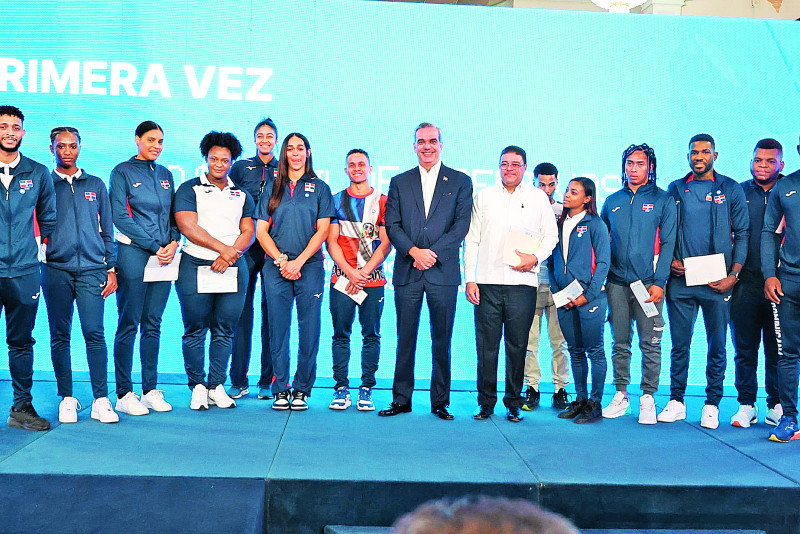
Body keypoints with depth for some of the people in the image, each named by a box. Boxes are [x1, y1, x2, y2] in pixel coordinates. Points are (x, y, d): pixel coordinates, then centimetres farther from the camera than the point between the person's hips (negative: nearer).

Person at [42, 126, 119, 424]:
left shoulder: (95, 185, 14)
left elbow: (107, 230, 15)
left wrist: (111, 269, 8)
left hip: (92, 268, 0)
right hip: (56, 269, 0)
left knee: (94, 333, -8)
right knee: (59, 336, 3)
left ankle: (101, 400, -5)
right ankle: (67, 399, 12)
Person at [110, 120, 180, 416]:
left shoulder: (165, 174, 17)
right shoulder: (122, 172, 1)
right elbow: (120, 216, -8)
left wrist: (173, 242, -3)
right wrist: (153, 246, -12)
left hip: (164, 256, 5)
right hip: (133, 255, -5)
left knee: (153, 324, 8)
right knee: (129, 324, -3)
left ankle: (150, 390, 13)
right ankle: (124, 394, 3)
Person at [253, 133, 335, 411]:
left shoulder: (319, 188, 9)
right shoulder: (272, 187, 12)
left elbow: (322, 231, 1)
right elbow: (261, 231, 6)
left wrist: (298, 262, -9)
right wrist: (281, 260, -7)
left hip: (309, 266, -1)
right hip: (276, 267, 1)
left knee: (309, 329, -2)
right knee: (278, 328, 1)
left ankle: (302, 390, 6)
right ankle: (280, 389, 8)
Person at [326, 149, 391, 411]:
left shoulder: (382, 201, 7)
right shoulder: (336, 200, 11)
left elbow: (386, 243, 0)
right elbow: (332, 242, 5)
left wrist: (363, 273, -9)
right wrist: (350, 272, -7)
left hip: (373, 279, -1)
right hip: (341, 278, 1)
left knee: (371, 335, 0)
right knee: (341, 334, 1)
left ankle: (367, 389, 8)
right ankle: (341, 388, 8)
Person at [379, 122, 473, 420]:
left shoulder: (460, 182, 8)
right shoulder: (399, 182, 13)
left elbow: (462, 225, -1)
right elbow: (392, 225, 4)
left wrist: (433, 253, -12)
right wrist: (414, 251, -12)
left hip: (443, 272, -1)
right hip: (407, 273, 1)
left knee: (442, 341, 3)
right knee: (405, 339, 4)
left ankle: (440, 402, 12)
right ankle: (401, 399, 13)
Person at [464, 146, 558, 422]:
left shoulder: (538, 198, 9)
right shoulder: (483, 196, 10)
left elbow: (551, 235, 13)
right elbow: (471, 239, 9)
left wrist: (535, 257, -7)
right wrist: (470, 279, 1)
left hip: (522, 283, 0)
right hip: (487, 283, 0)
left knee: (517, 346, 3)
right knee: (486, 345, 1)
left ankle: (514, 403, 15)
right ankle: (486, 402, 13)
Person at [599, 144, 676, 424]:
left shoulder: (663, 201, 3)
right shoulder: (612, 202, 13)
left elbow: (667, 243, -2)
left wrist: (659, 282, -11)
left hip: (648, 283, -3)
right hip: (617, 283, 3)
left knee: (650, 344, -1)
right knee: (620, 343, 8)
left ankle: (648, 398, 8)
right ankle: (620, 395, 17)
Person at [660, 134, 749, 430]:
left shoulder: (731, 189, 4)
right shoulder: (675, 189, 10)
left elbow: (742, 234, 3)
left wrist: (733, 275, -6)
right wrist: (670, 261, -2)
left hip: (717, 282, -1)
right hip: (680, 280, 1)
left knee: (717, 346, 4)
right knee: (680, 344, 6)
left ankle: (712, 405, 14)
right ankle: (676, 401, 16)